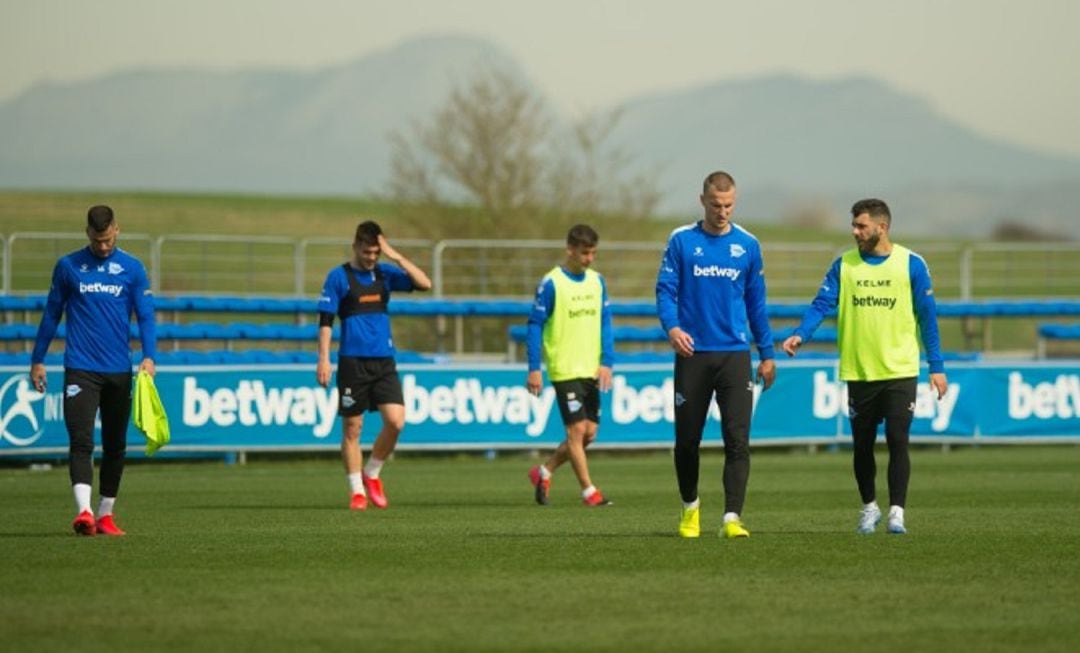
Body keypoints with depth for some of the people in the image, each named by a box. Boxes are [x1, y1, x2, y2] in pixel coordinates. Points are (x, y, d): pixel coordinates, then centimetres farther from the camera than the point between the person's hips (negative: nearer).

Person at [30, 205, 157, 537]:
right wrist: (37, 360, 12)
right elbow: (52, 314, 12)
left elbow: (145, 316, 1)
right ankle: (83, 510, -27)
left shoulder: (132, 268, 5)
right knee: (80, 441, -16)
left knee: (115, 446, 9)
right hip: (80, 369, -2)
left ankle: (106, 513, 19)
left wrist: (149, 357, -14)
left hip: (119, 371, 2)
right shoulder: (68, 267, 4)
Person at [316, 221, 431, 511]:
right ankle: (357, 490, 11)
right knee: (352, 428, 1)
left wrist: (394, 255, -8)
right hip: (353, 361, -3)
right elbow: (326, 320, -2)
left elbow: (424, 283, -2)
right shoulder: (339, 277, -1)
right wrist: (323, 359, -10)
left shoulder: (384, 273, 9)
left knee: (396, 421, -10)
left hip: (384, 360, 3)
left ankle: (372, 474, 12)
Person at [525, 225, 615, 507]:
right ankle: (589, 491, -3)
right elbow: (535, 325, -6)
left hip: (591, 370, 6)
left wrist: (606, 362, 1)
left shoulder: (597, 282, 9)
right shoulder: (551, 283, -8)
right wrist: (534, 369, -10)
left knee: (589, 433, 6)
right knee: (577, 429, -8)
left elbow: (605, 323, 12)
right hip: (564, 370, -6)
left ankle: (544, 472, 22)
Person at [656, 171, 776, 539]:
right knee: (687, 439, 6)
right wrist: (672, 327, -22)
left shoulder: (748, 245, 7)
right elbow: (665, 289, -3)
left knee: (738, 439, -10)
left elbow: (756, 302, 13)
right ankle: (690, 508, 28)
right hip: (693, 354, -1)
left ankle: (732, 518, -13)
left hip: (735, 354, 1)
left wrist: (767, 354, 14)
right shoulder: (681, 241, 1)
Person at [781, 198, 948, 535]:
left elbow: (927, 316, 1)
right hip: (859, 372, 2)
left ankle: (896, 513, -4)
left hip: (900, 370, -2)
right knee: (862, 446, 9)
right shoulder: (844, 265, 5)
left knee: (897, 442, -9)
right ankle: (869, 508, 27)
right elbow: (822, 303, -3)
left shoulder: (911, 264, -1)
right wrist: (801, 335, -21)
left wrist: (936, 367, -1)